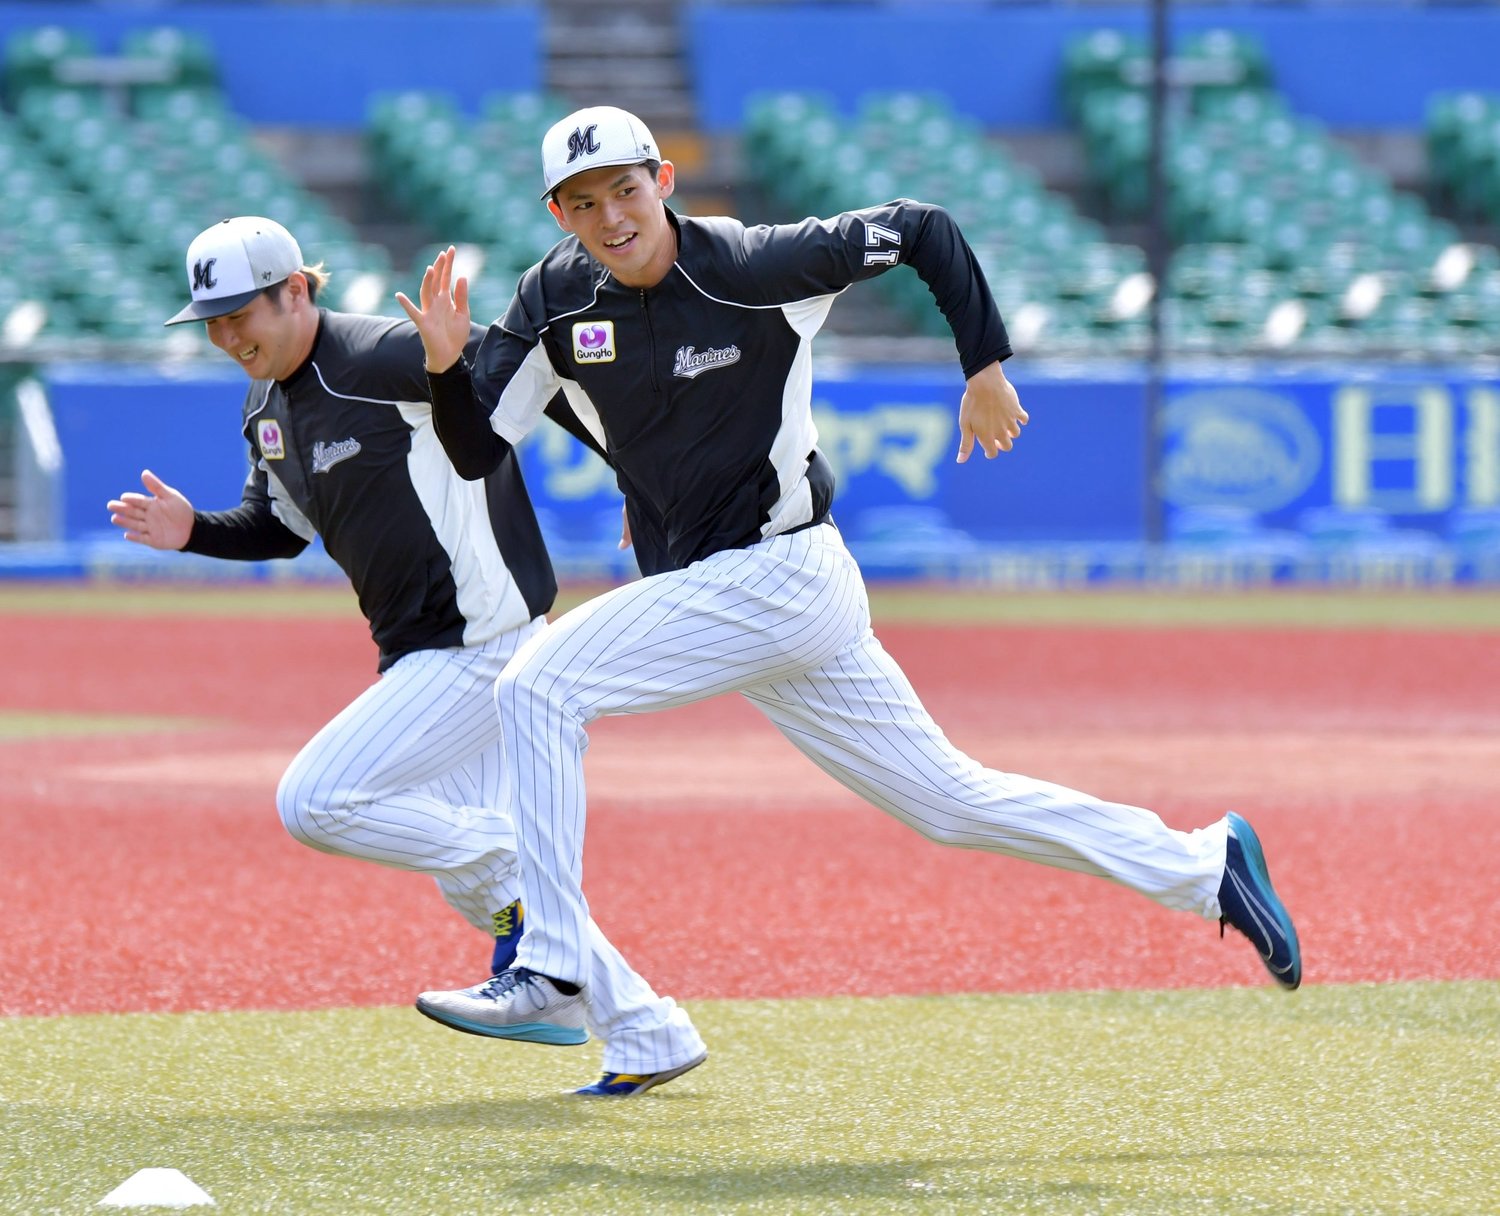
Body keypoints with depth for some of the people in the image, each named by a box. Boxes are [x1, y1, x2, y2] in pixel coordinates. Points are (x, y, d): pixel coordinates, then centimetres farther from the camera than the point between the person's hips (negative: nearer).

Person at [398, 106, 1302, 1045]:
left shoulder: (756, 267, -16)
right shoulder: (558, 298, 0)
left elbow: (923, 229, -5)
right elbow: (478, 452, -1)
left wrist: (986, 368, -3)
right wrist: (448, 366, -19)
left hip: (778, 573, -7)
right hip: (712, 594, 7)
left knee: (539, 686, -19)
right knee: (949, 801, 11)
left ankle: (550, 974, -15)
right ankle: (1201, 867, 20)